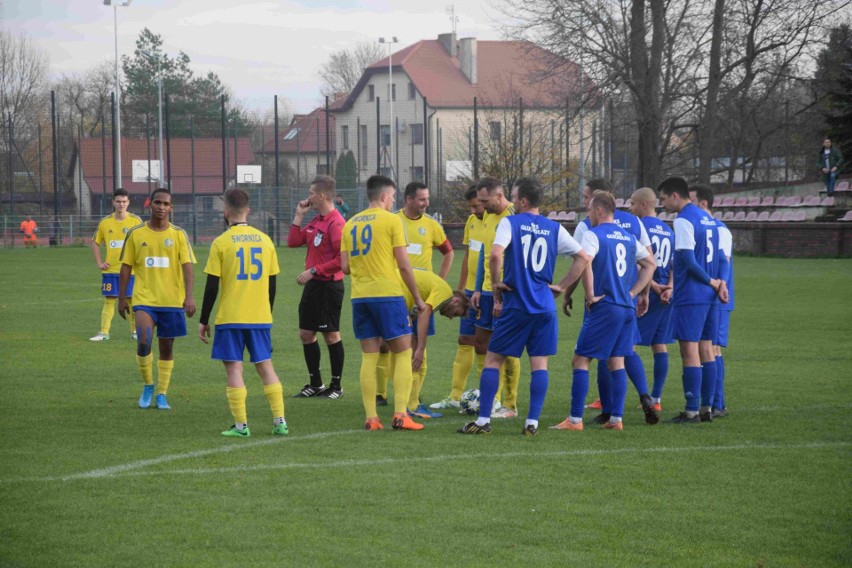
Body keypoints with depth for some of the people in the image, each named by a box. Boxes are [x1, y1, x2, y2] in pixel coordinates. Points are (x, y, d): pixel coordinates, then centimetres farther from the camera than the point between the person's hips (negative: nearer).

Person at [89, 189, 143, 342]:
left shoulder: (135, 221, -2)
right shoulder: (105, 222, 4)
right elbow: (95, 243, 14)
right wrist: (99, 263, 5)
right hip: (110, 269, 1)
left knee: (131, 301, 5)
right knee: (109, 301, 0)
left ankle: (134, 331, 16)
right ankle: (104, 332, 2)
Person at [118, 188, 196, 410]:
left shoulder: (179, 234, 1)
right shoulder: (136, 234, 3)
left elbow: (187, 266, -5)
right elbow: (126, 267, 7)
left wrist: (189, 295, -18)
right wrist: (122, 298, 4)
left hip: (172, 300, 1)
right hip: (144, 299, -1)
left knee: (166, 347, 6)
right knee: (144, 341, -18)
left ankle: (161, 394, 19)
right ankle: (148, 385, 5)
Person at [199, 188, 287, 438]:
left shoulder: (221, 242, -7)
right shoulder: (265, 240, 5)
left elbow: (212, 286, -7)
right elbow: (272, 284, 10)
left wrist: (204, 321, 1)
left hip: (230, 318, -4)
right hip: (261, 318, 4)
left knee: (234, 368, 1)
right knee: (265, 365, 12)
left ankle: (241, 425, -2)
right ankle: (280, 421, 7)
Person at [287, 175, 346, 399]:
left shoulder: (335, 223, -17)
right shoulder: (316, 221, 12)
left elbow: (342, 259, -21)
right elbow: (293, 242, 13)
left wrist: (314, 271, -19)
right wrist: (299, 215, 7)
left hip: (329, 286, -9)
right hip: (313, 285, 10)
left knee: (331, 335, -1)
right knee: (306, 334, 11)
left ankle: (336, 386, 8)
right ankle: (315, 384, 20)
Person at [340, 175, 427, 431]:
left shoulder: (351, 224, 11)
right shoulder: (391, 220, -5)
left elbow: (345, 267, 9)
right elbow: (404, 265, -6)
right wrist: (418, 298, 2)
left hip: (359, 295, 5)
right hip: (387, 293, -5)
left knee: (369, 356, 7)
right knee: (403, 352, 2)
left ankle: (371, 417, 3)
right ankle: (400, 414, -7)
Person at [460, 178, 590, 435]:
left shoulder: (510, 223, -5)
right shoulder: (555, 228, 7)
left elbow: (495, 254, -20)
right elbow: (583, 258, 8)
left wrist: (496, 282, -6)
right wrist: (561, 286, 11)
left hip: (516, 305, -3)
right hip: (545, 306, 3)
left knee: (493, 359, 5)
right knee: (539, 364, 5)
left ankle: (483, 420, 4)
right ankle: (532, 422, 1)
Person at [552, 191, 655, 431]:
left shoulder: (593, 235, -8)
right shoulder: (629, 237, 14)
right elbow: (649, 264, 22)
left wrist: (591, 296, -15)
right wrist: (632, 293, 16)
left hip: (603, 307, -7)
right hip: (627, 308, 7)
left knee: (581, 360, -2)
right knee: (617, 362, 11)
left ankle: (575, 419, -5)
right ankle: (616, 418, 9)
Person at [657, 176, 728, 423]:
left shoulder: (683, 221, -12)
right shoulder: (708, 219, 15)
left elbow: (688, 260, -18)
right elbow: (720, 257, 17)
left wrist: (712, 282, -7)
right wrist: (719, 283, 4)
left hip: (689, 297, -9)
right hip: (708, 297, 9)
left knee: (690, 351, -6)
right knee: (706, 350, 11)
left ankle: (692, 410, -5)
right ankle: (707, 408, 14)